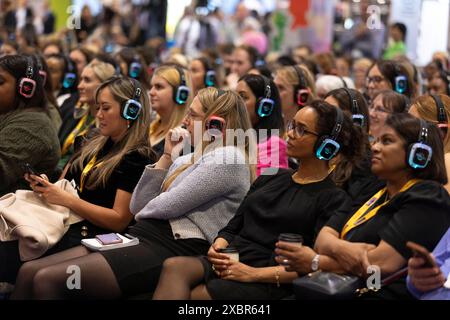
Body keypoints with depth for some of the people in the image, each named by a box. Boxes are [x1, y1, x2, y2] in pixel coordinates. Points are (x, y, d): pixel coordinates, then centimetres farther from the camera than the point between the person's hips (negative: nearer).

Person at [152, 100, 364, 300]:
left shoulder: (334, 199, 2)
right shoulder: (271, 178, 23)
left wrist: (255, 273, -16)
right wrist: (218, 247, -2)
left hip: (271, 281, -5)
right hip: (231, 264, 6)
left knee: (193, 295, -31)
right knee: (174, 266, -27)